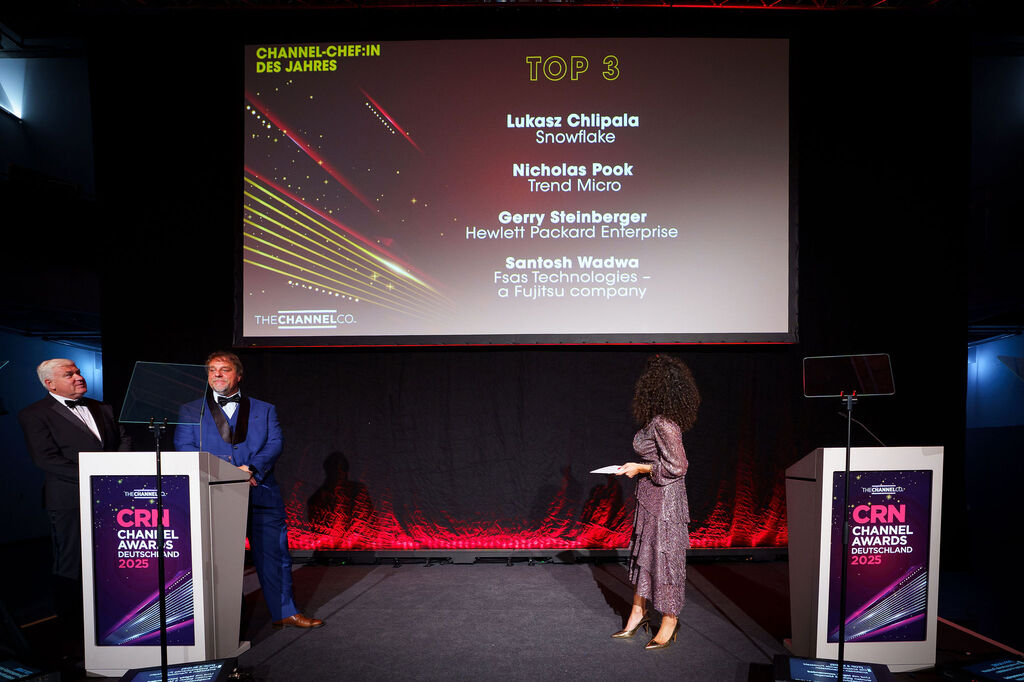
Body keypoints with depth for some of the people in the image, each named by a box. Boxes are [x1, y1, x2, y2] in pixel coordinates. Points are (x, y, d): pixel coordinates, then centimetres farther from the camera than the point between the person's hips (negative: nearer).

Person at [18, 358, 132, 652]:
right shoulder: (34, 415, -1)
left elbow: (124, 438, 16)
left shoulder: (102, 408, 18)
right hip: (71, 500, -5)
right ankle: (73, 637, 17)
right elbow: (46, 459, -11)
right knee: (71, 569, 5)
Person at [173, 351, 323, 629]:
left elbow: (275, 443, 2)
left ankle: (284, 613, 17)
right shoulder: (191, 411, 13)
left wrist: (251, 468, -17)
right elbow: (184, 446, -1)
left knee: (274, 553, 4)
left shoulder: (264, 410, 14)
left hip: (261, 494, 1)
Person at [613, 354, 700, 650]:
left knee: (664, 554, 3)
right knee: (643, 550, 15)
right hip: (650, 497, 10)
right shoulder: (659, 420, 6)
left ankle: (669, 621, 17)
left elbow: (677, 465, -22)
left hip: (663, 498, -9)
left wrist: (640, 468, -15)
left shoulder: (663, 423, -22)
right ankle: (638, 612, 27)